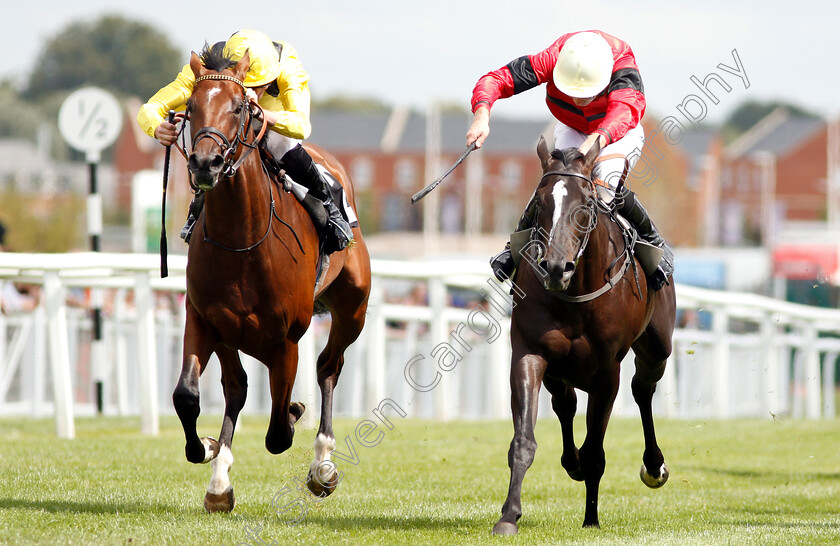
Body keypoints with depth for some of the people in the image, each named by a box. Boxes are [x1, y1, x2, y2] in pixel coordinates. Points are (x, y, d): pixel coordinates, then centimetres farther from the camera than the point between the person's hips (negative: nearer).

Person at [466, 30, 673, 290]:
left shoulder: (623, 66, -41)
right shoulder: (553, 59, -34)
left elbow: (626, 112, -61)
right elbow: (495, 80, -37)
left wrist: (595, 143, -80)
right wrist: (481, 116, -58)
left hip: (620, 133, -2)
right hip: (572, 130, 2)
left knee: (608, 187, -30)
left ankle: (653, 243, -4)